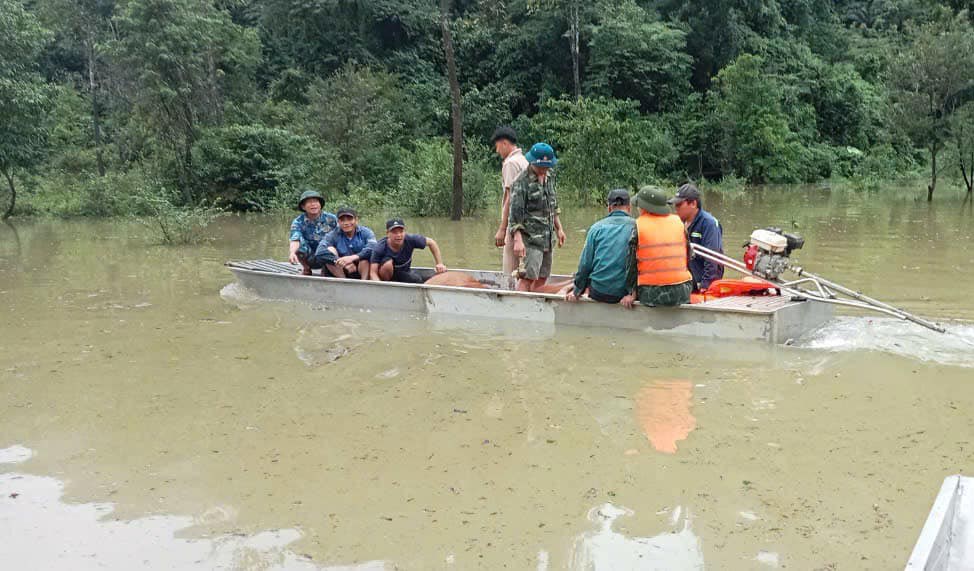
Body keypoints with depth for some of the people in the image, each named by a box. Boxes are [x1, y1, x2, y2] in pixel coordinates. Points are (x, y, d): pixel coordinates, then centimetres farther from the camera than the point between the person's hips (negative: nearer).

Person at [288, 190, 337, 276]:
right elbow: (295, 240, -26)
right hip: (310, 259, 0)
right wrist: (292, 252, -49)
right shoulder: (298, 222, -10)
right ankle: (306, 269, 3)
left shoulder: (331, 219, -8)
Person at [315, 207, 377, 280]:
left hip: (363, 271, -2)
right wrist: (342, 263, -32)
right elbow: (319, 253, -20)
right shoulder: (333, 235, -2)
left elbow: (374, 248, -26)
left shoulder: (366, 233, -5)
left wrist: (353, 257, -39)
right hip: (341, 273, 2)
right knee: (330, 250, -17)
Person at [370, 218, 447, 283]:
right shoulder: (379, 248, -28)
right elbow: (373, 273, -30)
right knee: (388, 263, -35)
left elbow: (431, 242, -7)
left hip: (404, 273, 3)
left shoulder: (410, 240, -22)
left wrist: (439, 264, -11)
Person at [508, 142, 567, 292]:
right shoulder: (522, 182, -14)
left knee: (542, 277, 10)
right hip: (530, 237, -8)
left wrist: (559, 229, 21)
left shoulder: (549, 176, 10)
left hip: (547, 237, 8)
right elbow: (515, 213, -18)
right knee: (528, 277, -13)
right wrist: (518, 240, -26)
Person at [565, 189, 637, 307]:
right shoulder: (636, 227, -1)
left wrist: (577, 291, 13)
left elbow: (585, 263, 5)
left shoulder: (597, 227, 5)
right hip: (623, 293, -2)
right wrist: (632, 292, -6)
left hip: (597, 293, 3)